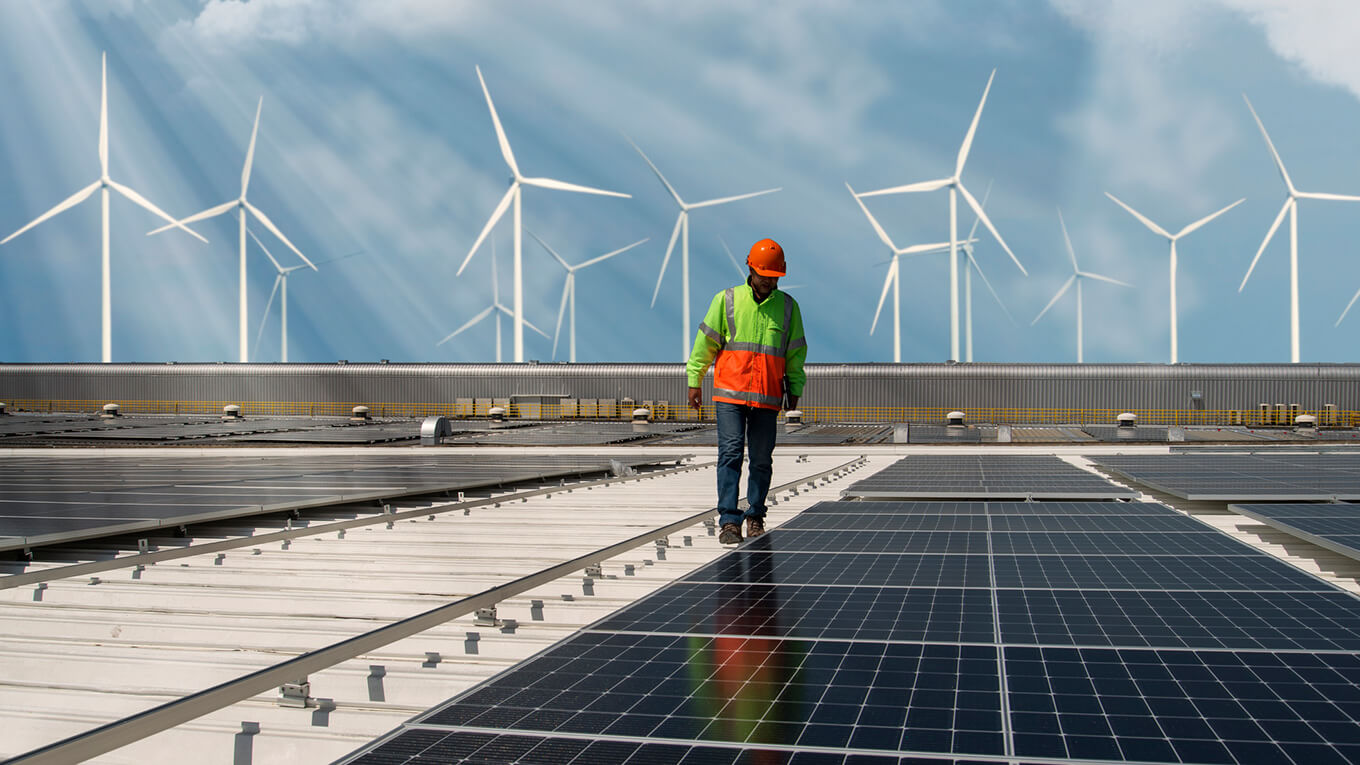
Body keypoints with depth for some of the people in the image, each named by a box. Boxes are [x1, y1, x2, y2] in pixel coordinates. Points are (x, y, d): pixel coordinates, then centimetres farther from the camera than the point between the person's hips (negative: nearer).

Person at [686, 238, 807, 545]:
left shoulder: (788, 306, 9)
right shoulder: (726, 300, 3)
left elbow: (796, 351, 16)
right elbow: (705, 342, 7)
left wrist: (794, 389, 12)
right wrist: (694, 381, 5)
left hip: (768, 397, 2)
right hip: (729, 393, -2)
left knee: (762, 459, 5)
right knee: (731, 453, -10)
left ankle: (755, 517, 21)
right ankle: (729, 521, -9)